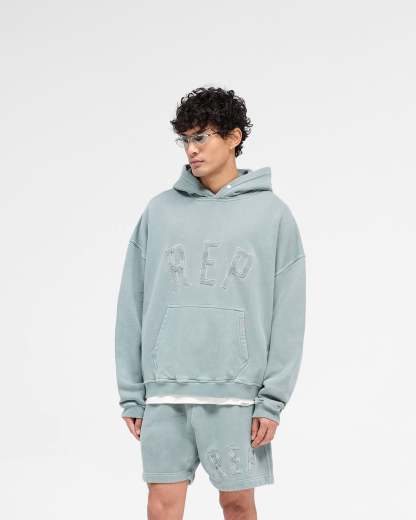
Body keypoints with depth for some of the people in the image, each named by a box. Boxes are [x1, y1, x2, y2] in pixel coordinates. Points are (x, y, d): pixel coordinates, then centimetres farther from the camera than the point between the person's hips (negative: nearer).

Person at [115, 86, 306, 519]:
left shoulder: (273, 214, 2)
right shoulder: (159, 211, 7)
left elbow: (287, 316, -1)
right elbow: (132, 307, 8)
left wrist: (273, 400, -6)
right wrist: (131, 393, 4)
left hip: (236, 392, -1)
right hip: (165, 390, 2)